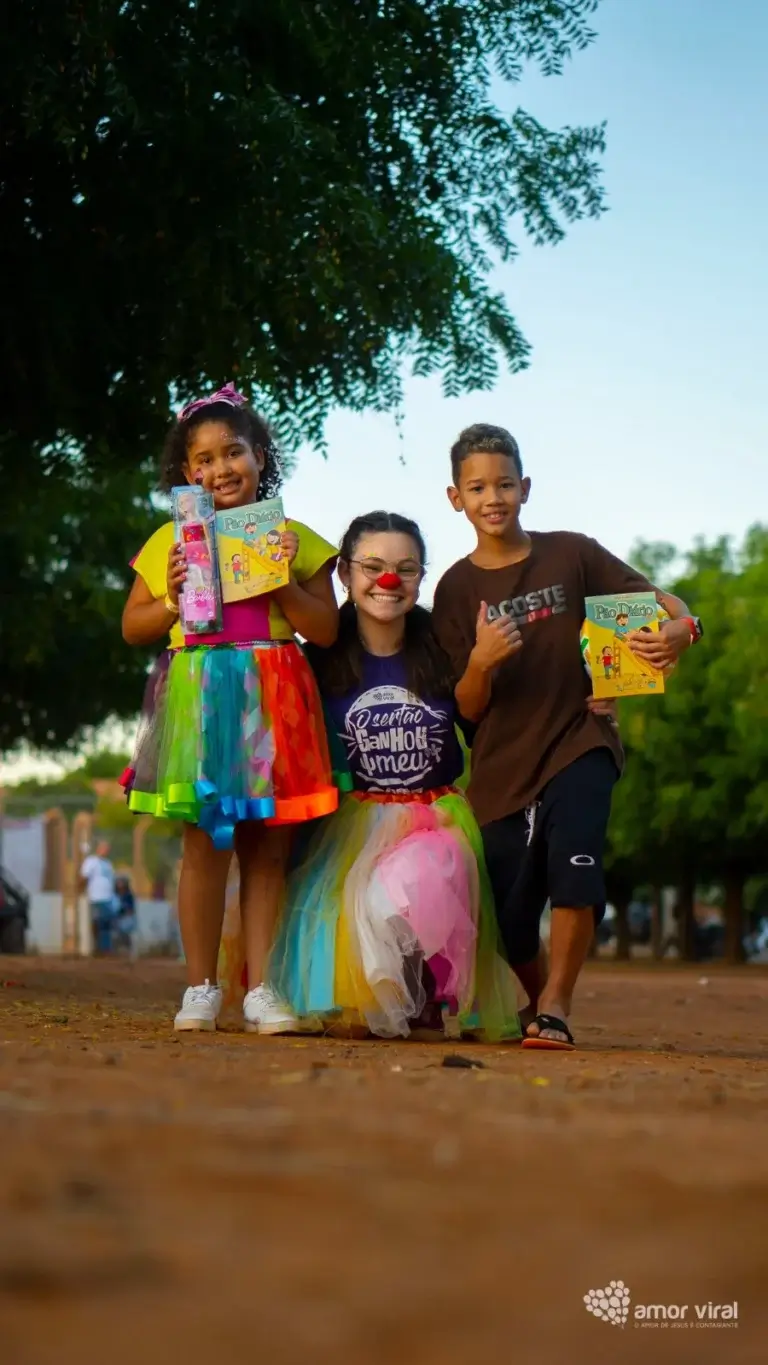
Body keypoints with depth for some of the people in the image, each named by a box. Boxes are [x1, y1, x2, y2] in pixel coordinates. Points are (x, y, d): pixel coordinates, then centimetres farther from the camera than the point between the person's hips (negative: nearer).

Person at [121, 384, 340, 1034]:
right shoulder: (173, 541, 12)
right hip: (199, 697, 0)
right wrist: (173, 601, -2)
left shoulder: (294, 540, 10)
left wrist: (283, 585, -8)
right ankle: (201, 987, 4)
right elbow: (133, 627, 15)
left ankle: (260, 987, 6)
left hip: (273, 702, 0)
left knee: (267, 845, 0)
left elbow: (326, 630, 6)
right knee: (206, 841, -4)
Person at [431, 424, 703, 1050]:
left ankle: (554, 1008, -15)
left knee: (574, 858, -28)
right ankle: (535, 997, 36)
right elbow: (469, 709, 1)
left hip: (578, 743, -2)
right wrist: (481, 662, -20)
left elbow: (660, 601, 0)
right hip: (501, 764, 2)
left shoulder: (571, 554, 0)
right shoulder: (457, 589, 3)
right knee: (509, 916, 4)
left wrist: (680, 628, -24)